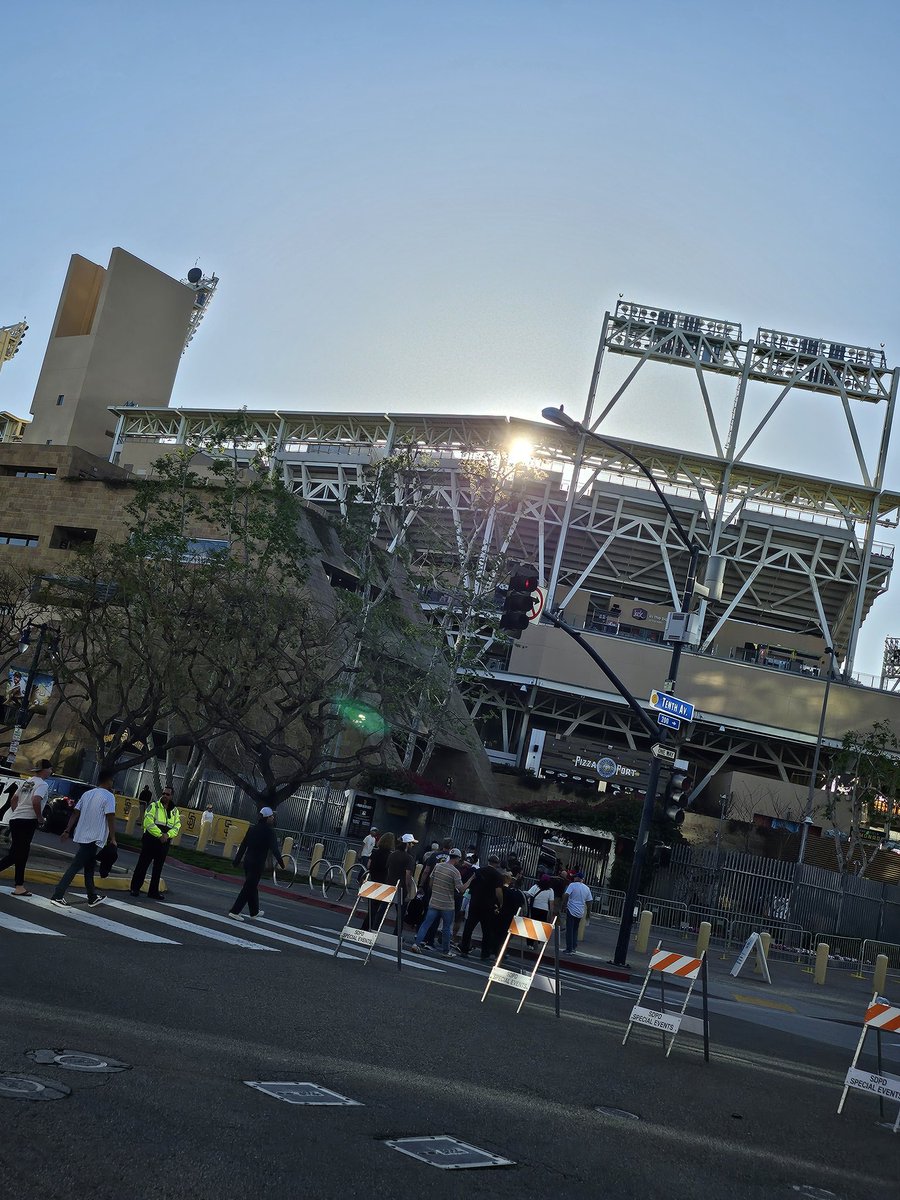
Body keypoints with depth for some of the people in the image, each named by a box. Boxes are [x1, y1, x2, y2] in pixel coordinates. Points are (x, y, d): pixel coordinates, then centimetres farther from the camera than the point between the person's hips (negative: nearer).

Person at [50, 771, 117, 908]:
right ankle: (57, 896, -12)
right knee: (75, 867, -8)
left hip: (81, 836, 8)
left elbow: (75, 813, 10)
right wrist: (113, 839, -10)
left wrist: (67, 831, 10)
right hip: (94, 838, -8)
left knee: (89, 867, 18)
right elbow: (110, 818, -15)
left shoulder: (87, 794, 12)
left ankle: (93, 897, 26)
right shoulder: (108, 796, -10)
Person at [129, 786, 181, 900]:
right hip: (150, 840, -4)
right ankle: (135, 888, 9)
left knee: (158, 869, 8)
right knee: (142, 864, -1)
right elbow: (148, 822, -15)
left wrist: (168, 835, -14)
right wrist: (160, 834, -20)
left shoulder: (175, 811, 10)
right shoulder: (154, 806, -5)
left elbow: (177, 827, 5)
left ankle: (153, 892, 14)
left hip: (164, 843, 4)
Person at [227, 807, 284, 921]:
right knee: (249, 888, -3)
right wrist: (281, 862, -11)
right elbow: (274, 848, -16)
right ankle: (234, 911, -8)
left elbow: (243, 845, 11)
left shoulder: (252, 828, 7)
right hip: (258, 863, -7)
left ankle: (254, 911, 31)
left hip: (248, 860, 7)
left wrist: (237, 860, 16)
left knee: (252, 886, 19)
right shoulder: (269, 831, -13)